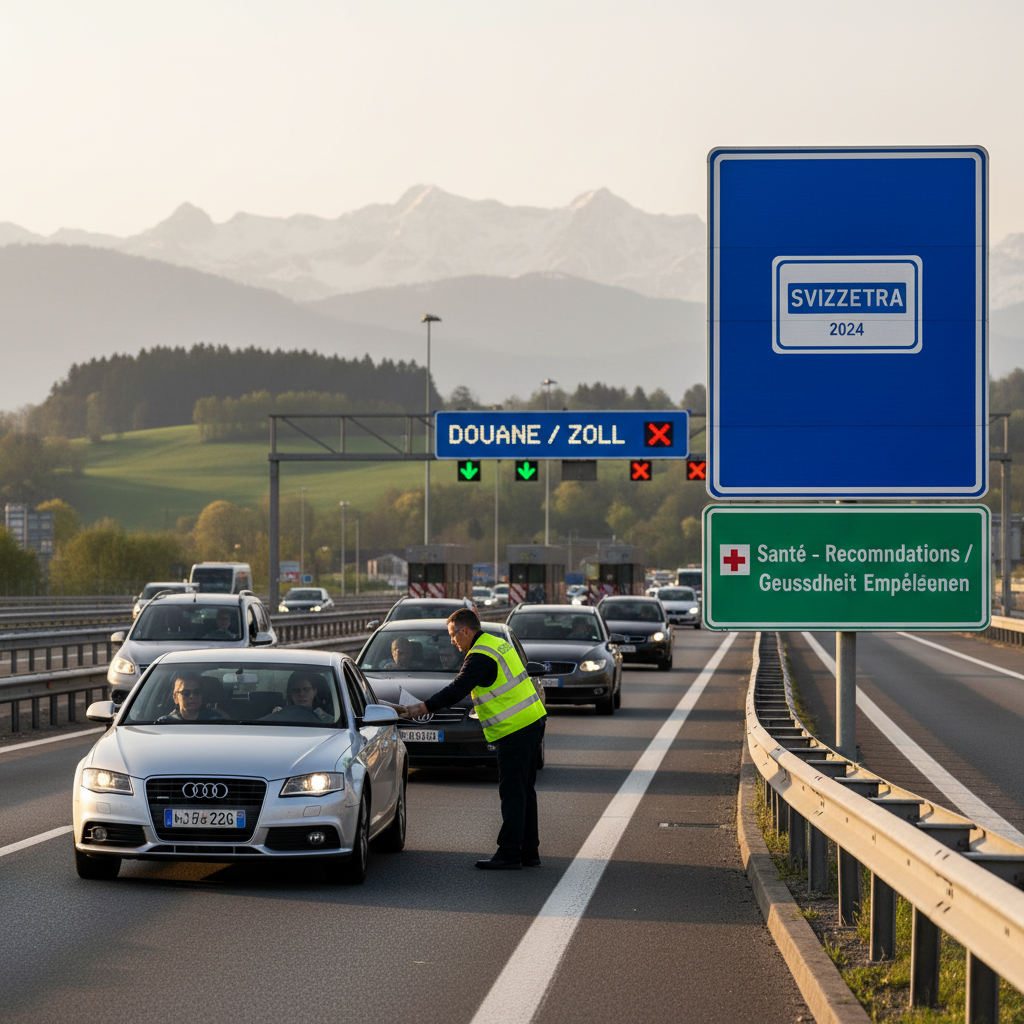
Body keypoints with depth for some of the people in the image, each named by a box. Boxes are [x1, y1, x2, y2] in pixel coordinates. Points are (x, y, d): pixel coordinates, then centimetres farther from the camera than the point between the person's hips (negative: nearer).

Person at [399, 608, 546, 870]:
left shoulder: (480, 657, -15)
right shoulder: (498, 643, 15)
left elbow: (456, 691, -20)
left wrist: (421, 708, -17)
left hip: (515, 730, -10)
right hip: (533, 721, 10)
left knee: (512, 795, -6)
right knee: (524, 792, 14)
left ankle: (509, 854, -3)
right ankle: (529, 852, 18)